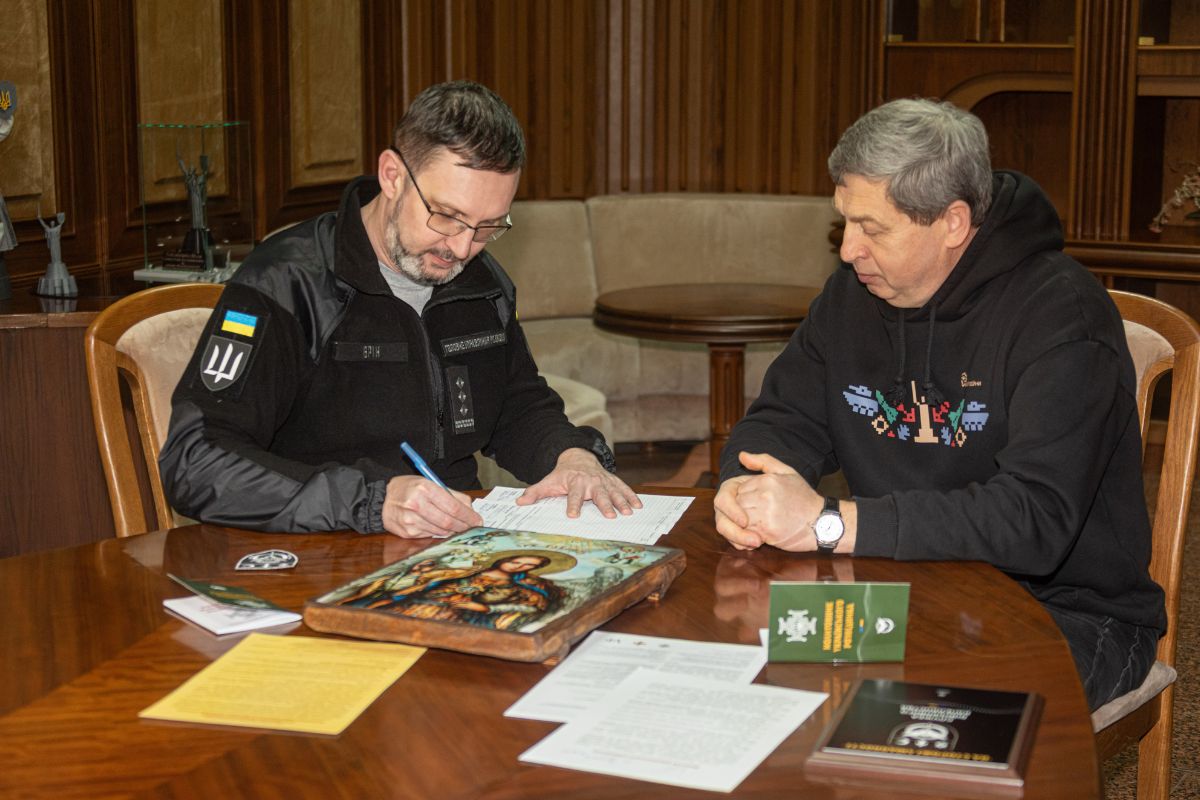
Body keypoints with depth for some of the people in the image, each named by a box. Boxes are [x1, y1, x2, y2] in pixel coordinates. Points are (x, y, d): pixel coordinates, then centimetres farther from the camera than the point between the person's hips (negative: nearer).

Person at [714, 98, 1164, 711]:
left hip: (1065, 610, -6)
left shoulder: (1063, 315, -19)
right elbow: (783, 421, 9)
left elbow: (1034, 521, -30)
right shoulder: (854, 293, 4)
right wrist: (745, 490, -17)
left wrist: (829, 522, -33)